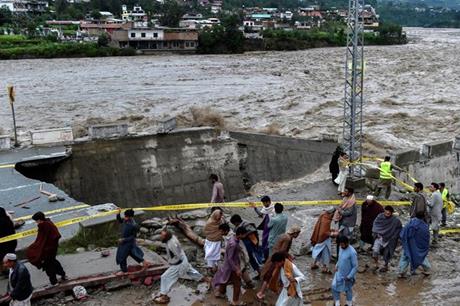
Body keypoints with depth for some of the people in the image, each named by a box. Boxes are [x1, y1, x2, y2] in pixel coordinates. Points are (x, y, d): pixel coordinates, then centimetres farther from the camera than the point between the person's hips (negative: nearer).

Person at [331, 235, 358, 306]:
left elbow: (355, 267, -23)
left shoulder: (352, 252, -29)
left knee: (348, 290, 15)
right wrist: (337, 265, 2)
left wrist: (349, 276, -21)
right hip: (339, 273, 7)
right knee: (334, 287, 9)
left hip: (347, 276, -6)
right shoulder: (341, 248, -6)